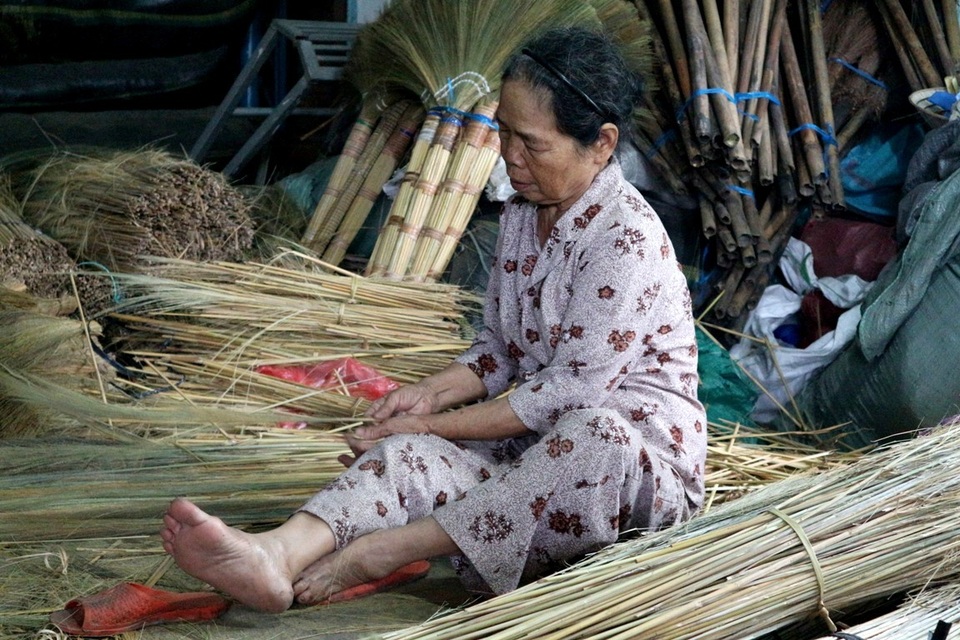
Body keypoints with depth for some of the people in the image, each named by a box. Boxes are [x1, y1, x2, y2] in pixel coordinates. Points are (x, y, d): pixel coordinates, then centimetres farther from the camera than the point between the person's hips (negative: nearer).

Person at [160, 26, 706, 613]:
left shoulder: (627, 238, -18)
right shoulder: (522, 214, 9)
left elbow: (569, 392, -21)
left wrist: (434, 424, -18)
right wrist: (432, 392, -3)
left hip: (642, 460, -6)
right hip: (534, 451, 6)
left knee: (594, 436, -41)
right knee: (407, 453, -22)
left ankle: (372, 552, -41)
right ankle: (279, 554, -50)